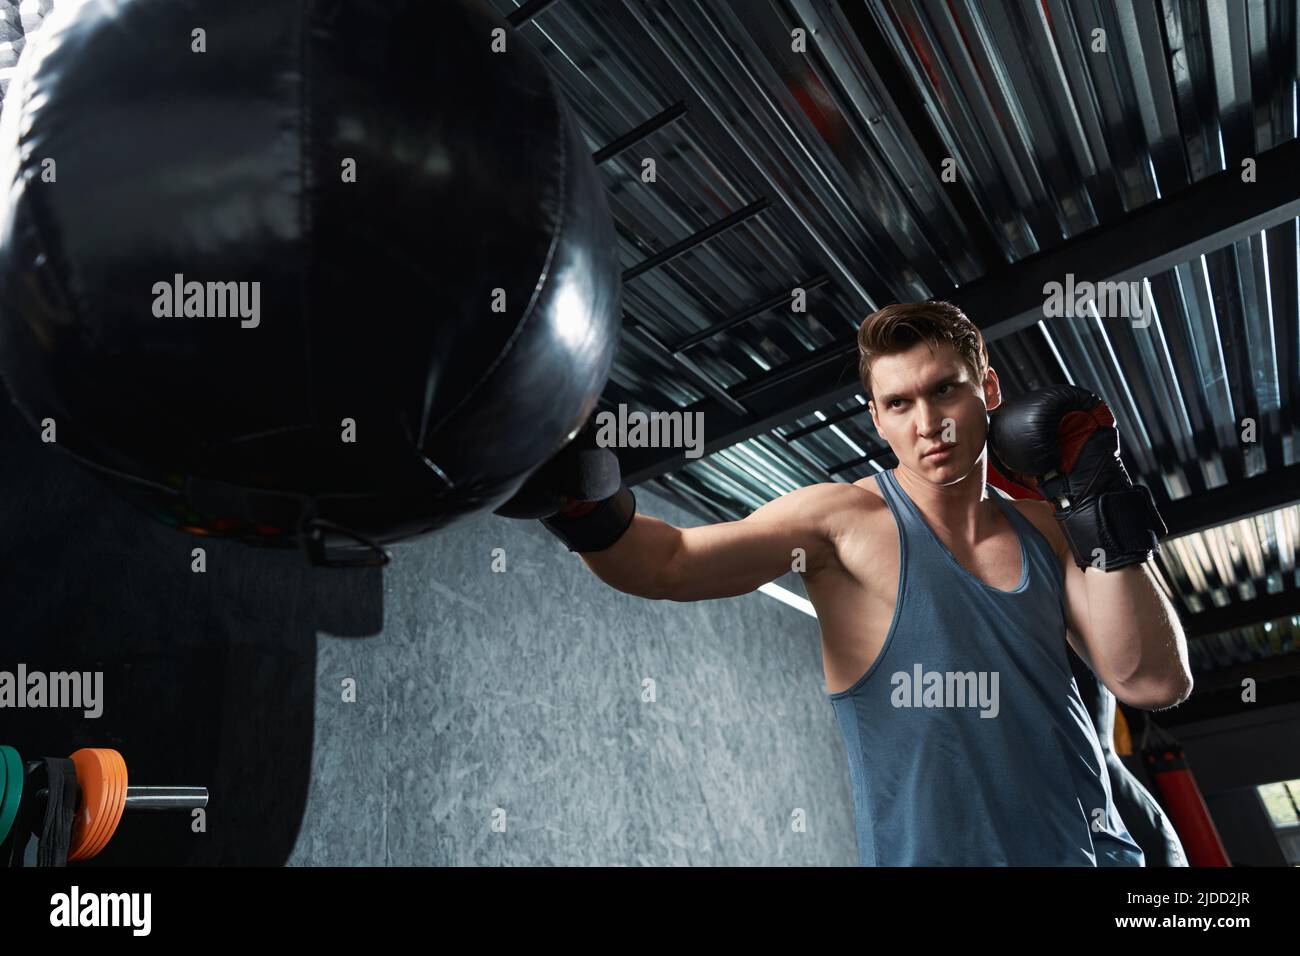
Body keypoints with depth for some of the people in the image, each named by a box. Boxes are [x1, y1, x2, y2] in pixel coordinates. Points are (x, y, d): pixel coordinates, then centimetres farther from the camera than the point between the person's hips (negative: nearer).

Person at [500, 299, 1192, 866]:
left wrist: (1102, 508, -7)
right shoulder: (847, 520, -12)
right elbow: (670, 564, -21)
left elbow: (1153, 683, -3)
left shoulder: (1047, 529, 2)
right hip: (930, 849, -4)